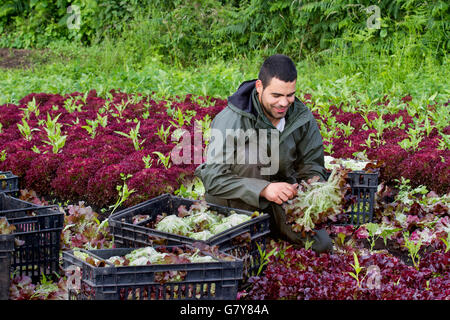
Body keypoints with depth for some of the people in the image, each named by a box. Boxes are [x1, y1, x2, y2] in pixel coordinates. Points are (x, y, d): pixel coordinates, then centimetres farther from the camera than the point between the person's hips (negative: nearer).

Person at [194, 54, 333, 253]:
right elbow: (213, 179, -28)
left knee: (321, 244, -12)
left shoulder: (302, 117, -9)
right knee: (250, 154, -32)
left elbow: (313, 167, 1)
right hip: (233, 202, -4)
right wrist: (263, 189, -40)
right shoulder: (231, 119, -25)